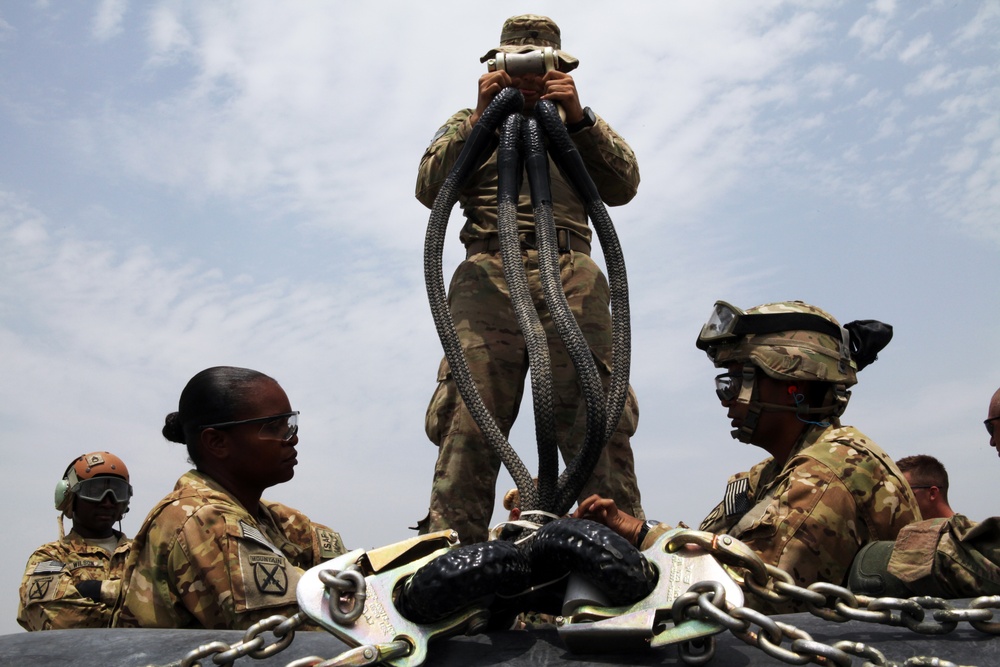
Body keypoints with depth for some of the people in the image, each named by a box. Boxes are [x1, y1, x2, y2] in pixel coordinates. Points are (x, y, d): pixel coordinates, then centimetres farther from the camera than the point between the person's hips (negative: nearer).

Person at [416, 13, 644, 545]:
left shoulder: (581, 130, 29)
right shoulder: (469, 126, 27)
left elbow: (623, 187, 9)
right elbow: (429, 189, 8)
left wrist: (578, 118, -4)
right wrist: (479, 119, -2)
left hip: (572, 280, 1)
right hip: (488, 276, 0)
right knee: (469, 423, -14)